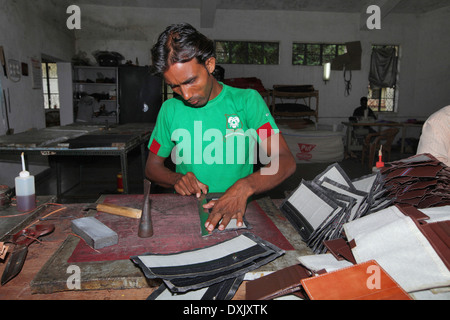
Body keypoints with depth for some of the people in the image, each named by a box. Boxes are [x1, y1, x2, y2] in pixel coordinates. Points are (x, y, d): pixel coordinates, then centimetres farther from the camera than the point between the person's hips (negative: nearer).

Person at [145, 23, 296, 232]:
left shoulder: (247, 100, -1)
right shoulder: (170, 109, 7)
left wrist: (244, 186, -29)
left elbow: (286, 161, -10)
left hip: (236, 211, -1)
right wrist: (176, 179, -7)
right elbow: (152, 166, 16)